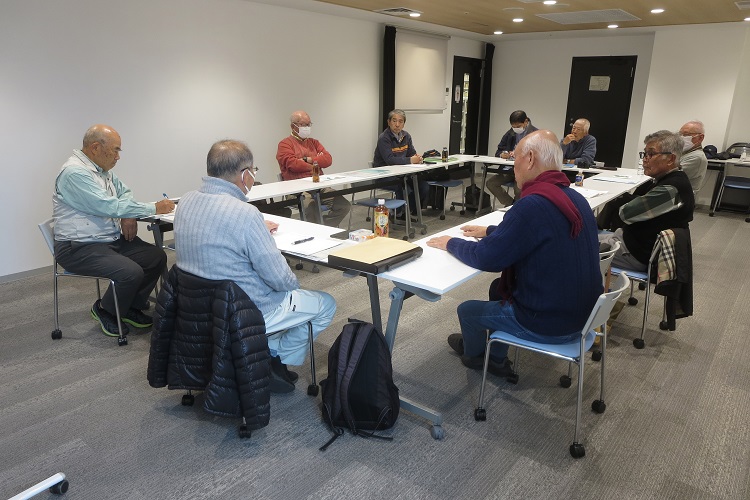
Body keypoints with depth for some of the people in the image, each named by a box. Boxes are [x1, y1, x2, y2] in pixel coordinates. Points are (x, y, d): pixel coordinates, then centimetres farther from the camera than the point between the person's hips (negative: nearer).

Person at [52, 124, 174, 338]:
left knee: (157, 256, -8)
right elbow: (110, 206, -26)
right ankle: (105, 310, 2)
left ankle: (132, 307, 11)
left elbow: (124, 192, 21)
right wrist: (154, 208, -20)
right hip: (79, 248, -9)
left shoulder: (102, 168, 11)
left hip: (113, 239, 9)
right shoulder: (74, 172, -19)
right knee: (131, 272, -28)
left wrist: (129, 215, -2)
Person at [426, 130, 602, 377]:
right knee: (498, 287, 26)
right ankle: (497, 359, 37)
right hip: (579, 311, 8)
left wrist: (451, 243, -3)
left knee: (467, 309, 13)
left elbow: (486, 258, -20)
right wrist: (490, 231, 20)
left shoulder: (534, 204, -28)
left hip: (548, 323, -8)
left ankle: (473, 355, 44)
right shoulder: (574, 197, 1)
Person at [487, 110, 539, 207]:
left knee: (518, 188, -33)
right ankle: (511, 204, -1)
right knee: (491, 183, -13)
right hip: (510, 169, 6)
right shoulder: (510, 133, 14)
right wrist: (502, 154, -7)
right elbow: (498, 151, 18)